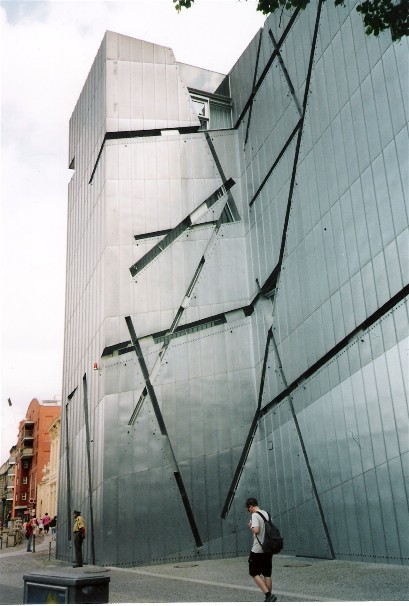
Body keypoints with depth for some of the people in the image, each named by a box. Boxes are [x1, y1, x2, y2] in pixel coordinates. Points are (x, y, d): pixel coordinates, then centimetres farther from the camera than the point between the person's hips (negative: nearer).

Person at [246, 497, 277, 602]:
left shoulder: (255, 515, -13)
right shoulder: (267, 514, 10)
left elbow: (256, 530, -24)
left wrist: (250, 526, -6)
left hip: (257, 550, -7)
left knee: (255, 573, 3)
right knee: (267, 575, 13)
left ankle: (268, 595, -10)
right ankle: (268, 597, 15)